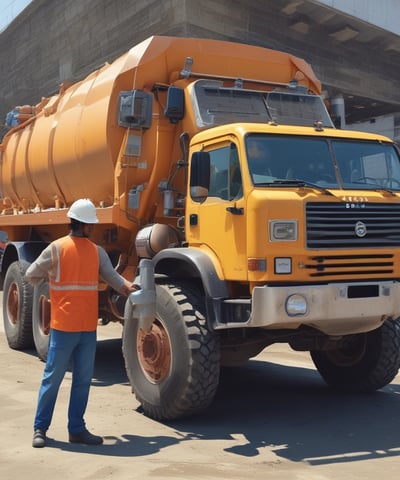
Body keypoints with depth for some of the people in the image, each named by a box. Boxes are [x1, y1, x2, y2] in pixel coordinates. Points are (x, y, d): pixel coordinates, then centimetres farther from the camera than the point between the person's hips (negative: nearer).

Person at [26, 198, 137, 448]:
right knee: (53, 378, 5)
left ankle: (77, 429, 19)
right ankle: (40, 428, 15)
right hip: (63, 327, -3)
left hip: (89, 327, 3)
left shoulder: (97, 251, 7)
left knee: (83, 380, 9)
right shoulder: (56, 249, -2)